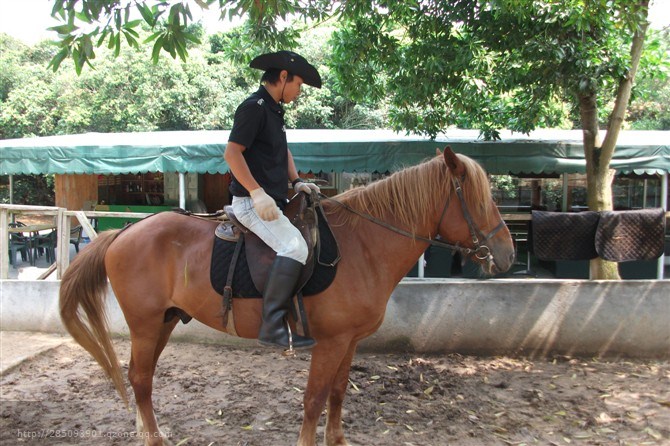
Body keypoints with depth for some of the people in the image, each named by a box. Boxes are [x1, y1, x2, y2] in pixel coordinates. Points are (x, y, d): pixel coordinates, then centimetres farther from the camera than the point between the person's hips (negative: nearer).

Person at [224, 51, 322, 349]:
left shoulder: (274, 109, 19)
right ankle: (273, 326, -26)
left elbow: (283, 151, 29)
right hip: (252, 201, -11)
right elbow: (232, 152, -19)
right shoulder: (254, 107, -11)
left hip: (271, 201, 11)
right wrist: (257, 193, -25)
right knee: (294, 246, -28)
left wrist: (296, 181, 14)